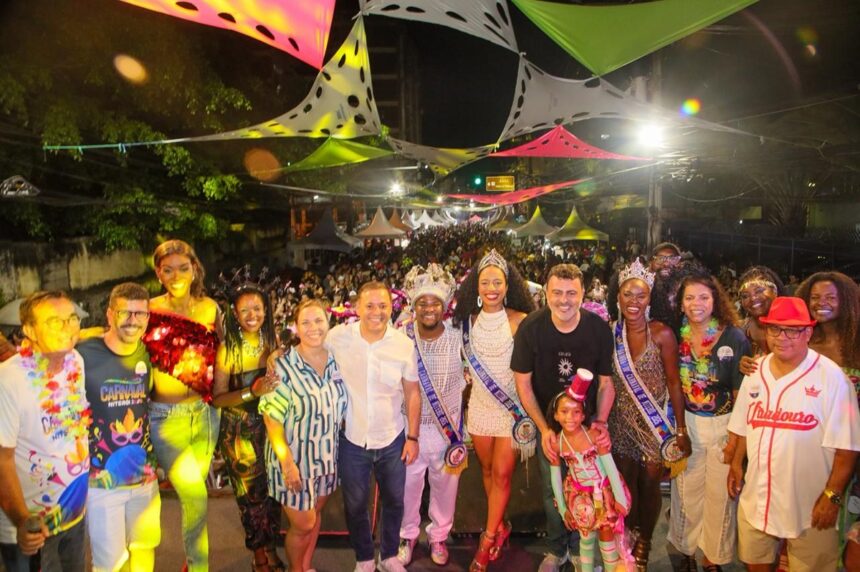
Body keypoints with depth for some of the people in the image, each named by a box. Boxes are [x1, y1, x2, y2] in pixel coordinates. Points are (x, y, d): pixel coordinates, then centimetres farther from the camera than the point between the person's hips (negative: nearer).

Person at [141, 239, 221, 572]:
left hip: (204, 414, 3)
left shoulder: (210, 308, 1)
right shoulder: (150, 311, -9)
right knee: (194, 496, -8)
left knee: (194, 492, 16)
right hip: (166, 418, -3)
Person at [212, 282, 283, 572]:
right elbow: (217, 398, -14)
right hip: (240, 432, -3)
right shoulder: (228, 349, -13)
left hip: (271, 425, 3)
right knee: (251, 493, 10)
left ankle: (271, 548, 36)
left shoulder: (274, 341, -3)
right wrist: (253, 391, -28)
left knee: (273, 489, 12)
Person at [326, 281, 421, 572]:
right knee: (355, 505, 18)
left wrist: (413, 437, -1)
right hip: (351, 440, -1)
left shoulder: (404, 345, -13)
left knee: (394, 501, 19)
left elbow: (412, 393, -3)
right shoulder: (336, 338, -16)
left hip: (392, 440, 1)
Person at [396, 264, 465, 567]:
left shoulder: (458, 340, -10)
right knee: (408, 486, 16)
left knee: (445, 487, 17)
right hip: (409, 428, 0)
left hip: (447, 429, 1)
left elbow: (466, 382, 0)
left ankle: (439, 536, 42)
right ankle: (407, 536, 41)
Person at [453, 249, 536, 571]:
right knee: (486, 469, 15)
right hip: (480, 404, 4)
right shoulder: (468, 321, -1)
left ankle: (489, 539, 17)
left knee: (502, 473, 0)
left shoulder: (520, 321, -12)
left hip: (512, 406, -4)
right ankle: (499, 527, 36)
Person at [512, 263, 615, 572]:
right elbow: (523, 383, -11)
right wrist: (544, 429, -15)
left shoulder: (599, 328, -17)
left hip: (587, 422, 0)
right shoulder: (530, 328, -19)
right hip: (547, 422, 0)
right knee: (552, 489, 13)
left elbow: (606, 382, -5)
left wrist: (601, 422, -16)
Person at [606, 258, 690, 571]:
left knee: (649, 484, 8)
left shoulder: (662, 334, -14)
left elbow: (674, 383, -10)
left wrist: (681, 429, -9)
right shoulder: (611, 333, -4)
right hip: (621, 422, 3)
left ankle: (644, 544, 34)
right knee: (625, 483, 12)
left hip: (655, 422, -2)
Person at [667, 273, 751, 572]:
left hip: (723, 425, -2)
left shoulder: (734, 337, -12)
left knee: (719, 494, 10)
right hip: (687, 423, 2)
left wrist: (736, 438, -11)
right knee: (686, 492, 14)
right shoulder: (677, 337, -3)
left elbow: (742, 393, -10)